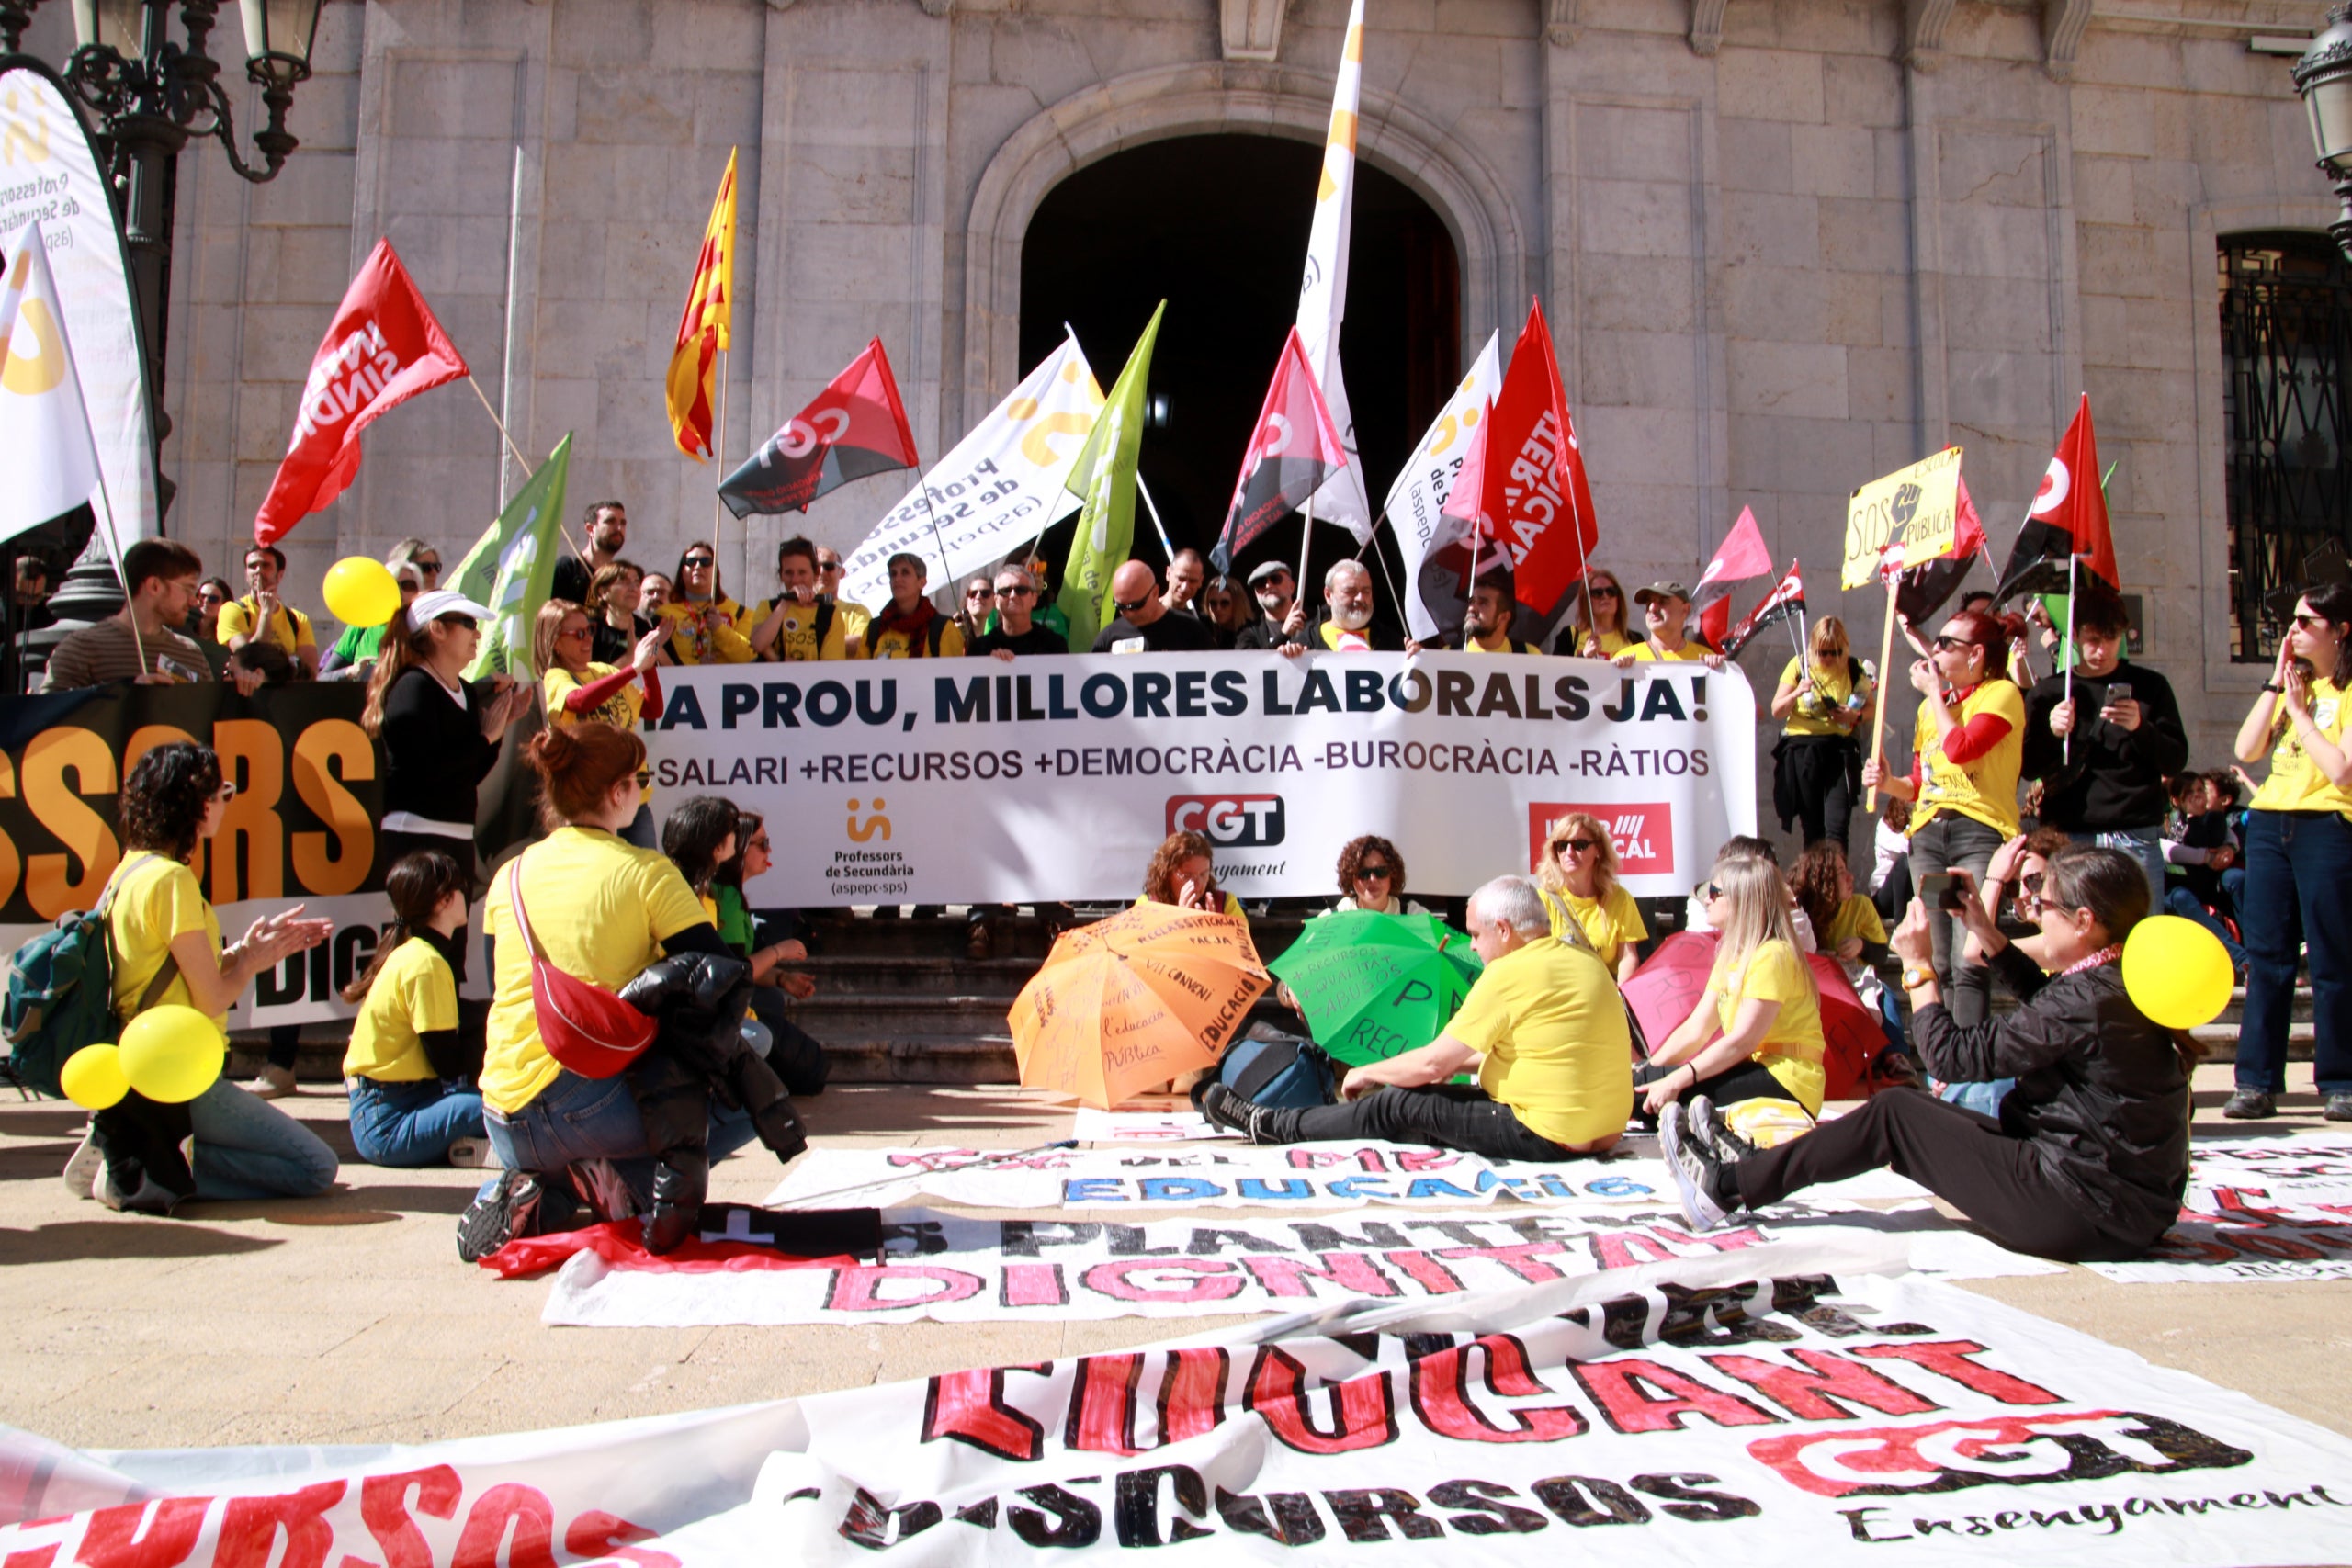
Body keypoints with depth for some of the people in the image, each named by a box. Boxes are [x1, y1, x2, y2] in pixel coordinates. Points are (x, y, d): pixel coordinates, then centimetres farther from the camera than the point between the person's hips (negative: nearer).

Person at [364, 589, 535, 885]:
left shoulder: (467, 691, 14)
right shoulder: (412, 688, -9)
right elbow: (427, 767, -22)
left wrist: (503, 724, 6)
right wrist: (485, 737, -11)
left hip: (461, 837, 8)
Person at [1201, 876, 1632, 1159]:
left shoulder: (1511, 973, -16)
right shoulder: (1585, 960, 11)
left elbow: (1432, 1063, -13)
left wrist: (1366, 1073, 4)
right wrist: (1461, 1062, 21)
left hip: (1547, 1136, -9)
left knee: (1403, 1104, 2)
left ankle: (1272, 1126, 16)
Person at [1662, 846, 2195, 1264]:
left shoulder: (2088, 999, -22)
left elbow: (1952, 1055, -19)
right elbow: (2043, 996, 27)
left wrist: (1919, 964, -7)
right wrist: (1985, 928, 18)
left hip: (2090, 1215, -9)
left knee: (1893, 1115, 0)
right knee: (1916, 1115, 16)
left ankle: (1728, 1186, 9)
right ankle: (1752, 1168, 25)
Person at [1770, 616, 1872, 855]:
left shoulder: (1854, 669, 3)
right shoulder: (1799, 666, 1)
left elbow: (1871, 708, 12)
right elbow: (1776, 710, 2)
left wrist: (1856, 716, -10)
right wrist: (1797, 693, -17)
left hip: (1839, 750, 0)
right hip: (1802, 750, 1)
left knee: (1837, 828, -12)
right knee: (1812, 829, 6)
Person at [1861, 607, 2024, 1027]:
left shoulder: (2002, 693, 0)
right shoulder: (1931, 705, 20)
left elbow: (1960, 749, -18)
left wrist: (1934, 690, -5)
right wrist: (1889, 782, 2)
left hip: (1980, 833, -6)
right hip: (1928, 834, 6)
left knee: (1968, 963, -14)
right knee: (1937, 963, 5)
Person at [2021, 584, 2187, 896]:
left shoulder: (2149, 686, 9)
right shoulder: (2048, 692, 10)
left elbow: (2176, 760, 4)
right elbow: (2028, 768, 9)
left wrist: (2141, 728, -14)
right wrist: (2051, 733, -10)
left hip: (2136, 837, 0)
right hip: (2069, 837, 0)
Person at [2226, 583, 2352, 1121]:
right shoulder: (2291, 682, 16)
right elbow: (2246, 750, 5)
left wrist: (2299, 710, -8)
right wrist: (2275, 684, 1)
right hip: (2269, 822, 6)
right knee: (2266, 956, 3)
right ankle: (2258, 1082, 5)